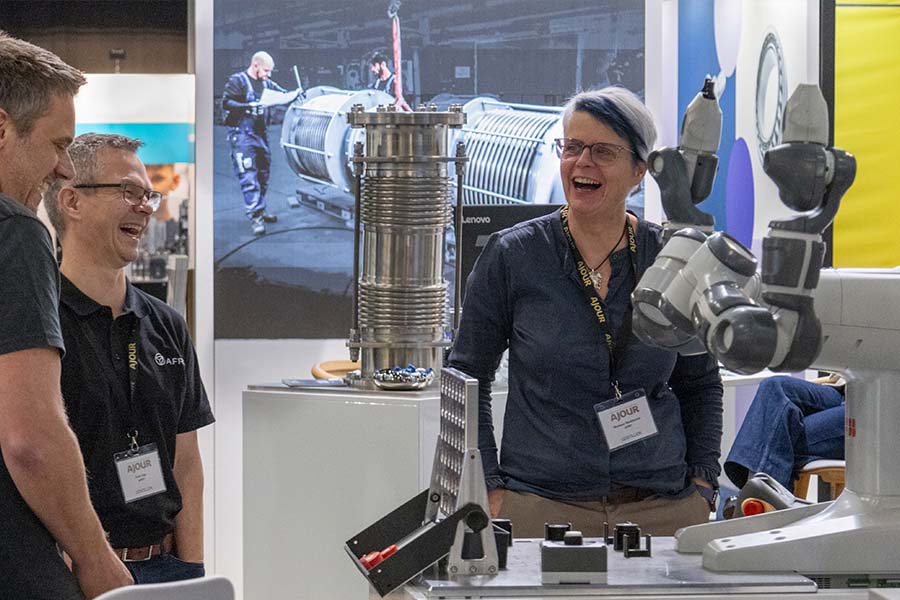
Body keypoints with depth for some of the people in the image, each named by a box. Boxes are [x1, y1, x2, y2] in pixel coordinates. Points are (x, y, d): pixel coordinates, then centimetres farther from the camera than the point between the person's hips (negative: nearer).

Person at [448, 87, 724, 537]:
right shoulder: (511, 256, -1)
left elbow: (700, 384, 15)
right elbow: (467, 379, 5)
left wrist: (702, 482, 5)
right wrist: (489, 490, -3)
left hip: (663, 508, 2)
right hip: (538, 505, -2)